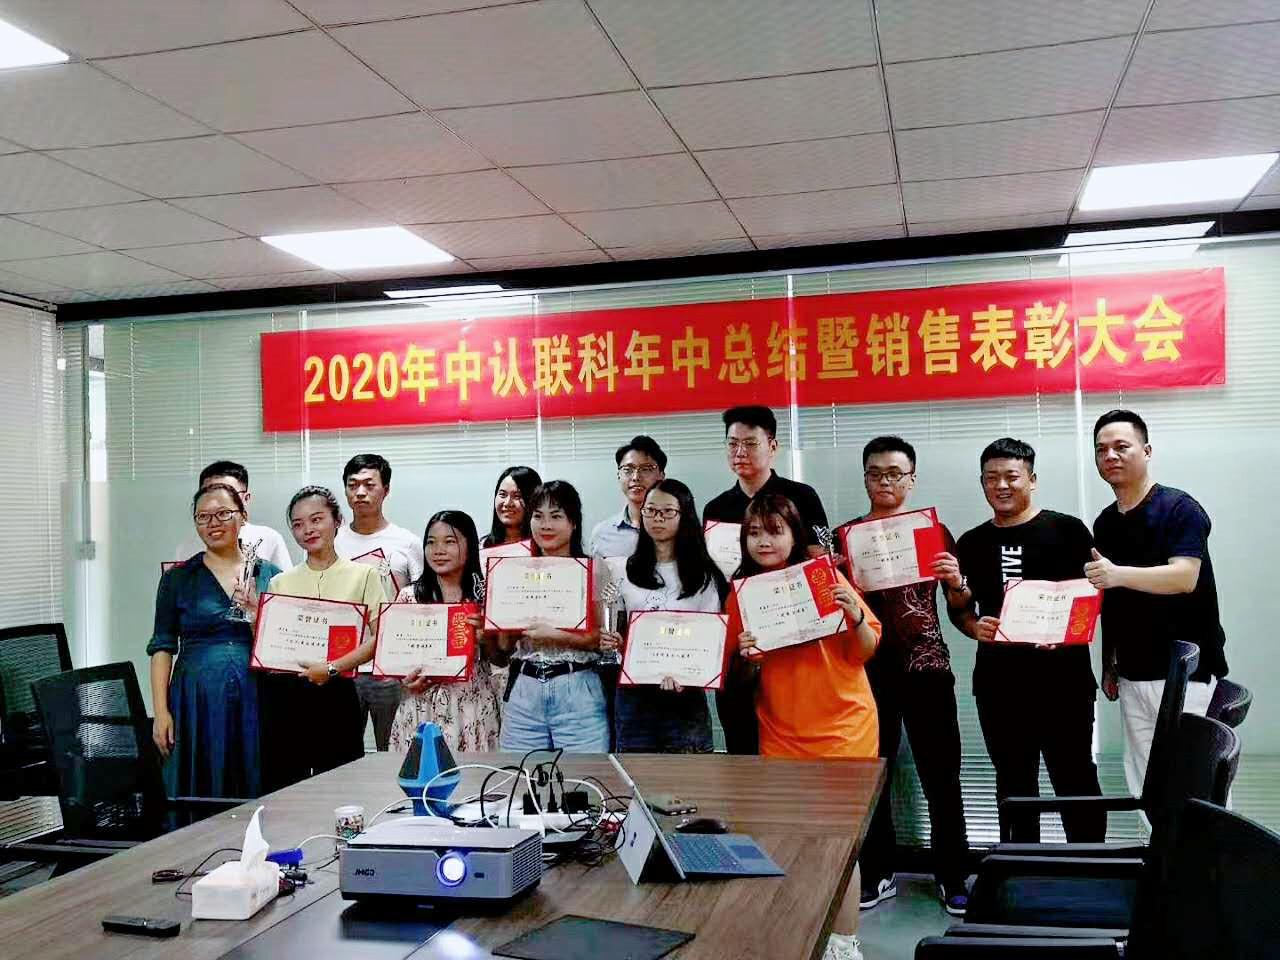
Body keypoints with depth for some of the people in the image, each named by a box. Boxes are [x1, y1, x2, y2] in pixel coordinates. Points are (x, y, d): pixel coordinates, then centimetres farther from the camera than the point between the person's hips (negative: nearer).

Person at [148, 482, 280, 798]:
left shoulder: (269, 574, 7)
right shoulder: (178, 578, 7)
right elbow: (162, 647, 5)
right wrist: (161, 711, -2)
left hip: (255, 701, 0)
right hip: (198, 699, 0)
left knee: (256, 795, 3)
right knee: (198, 798, 1)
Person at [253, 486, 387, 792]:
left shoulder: (363, 575, 3)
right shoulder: (280, 582, 12)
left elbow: (379, 637, -5)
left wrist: (332, 668, -14)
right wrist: (254, 611, -2)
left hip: (335, 693, -3)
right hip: (281, 695, 3)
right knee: (281, 786, 4)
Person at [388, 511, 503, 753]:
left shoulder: (485, 594, 3)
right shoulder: (409, 596, 3)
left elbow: (500, 659, 8)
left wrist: (486, 639, -11)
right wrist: (407, 680, -11)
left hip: (475, 706, 0)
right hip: (423, 705, 0)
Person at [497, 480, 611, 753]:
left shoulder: (594, 570, 0)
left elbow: (605, 639, -4)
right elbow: (504, 645, 14)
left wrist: (557, 636, -16)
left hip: (577, 690, -3)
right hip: (524, 691, 3)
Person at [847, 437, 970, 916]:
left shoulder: (933, 531, 4)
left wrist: (957, 581, -13)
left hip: (926, 668, -1)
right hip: (867, 669, 1)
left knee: (941, 775, 4)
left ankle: (952, 877, 17)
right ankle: (877, 874, 20)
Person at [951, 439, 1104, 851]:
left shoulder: (1067, 530, -1)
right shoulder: (971, 543, 11)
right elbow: (959, 608, 17)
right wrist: (973, 627, -5)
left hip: (1062, 679, -4)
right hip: (997, 682, 4)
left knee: (1076, 782, 0)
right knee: (1014, 784, 14)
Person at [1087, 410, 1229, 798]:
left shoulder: (1180, 509, -8)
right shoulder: (1105, 523, 12)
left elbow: (1184, 577, -23)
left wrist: (1118, 574, -37)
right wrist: (1108, 665, 16)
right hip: (1132, 674, 6)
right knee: (1145, 781, 8)